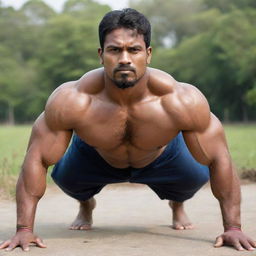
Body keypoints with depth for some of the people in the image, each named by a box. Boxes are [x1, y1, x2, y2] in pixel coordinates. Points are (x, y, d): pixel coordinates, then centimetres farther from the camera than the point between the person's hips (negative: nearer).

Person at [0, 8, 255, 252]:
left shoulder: (183, 101, -40)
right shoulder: (71, 101, -40)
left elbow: (220, 160, -29)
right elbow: (36, 160, -30)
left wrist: (233, 227, -30)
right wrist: (24, 229, -33)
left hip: (164, 157, 0)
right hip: (95, 157, 0)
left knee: (194, 177, -13)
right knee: (65, 176, -13)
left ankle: (178, 206, 25)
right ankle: (85, 206, 25)